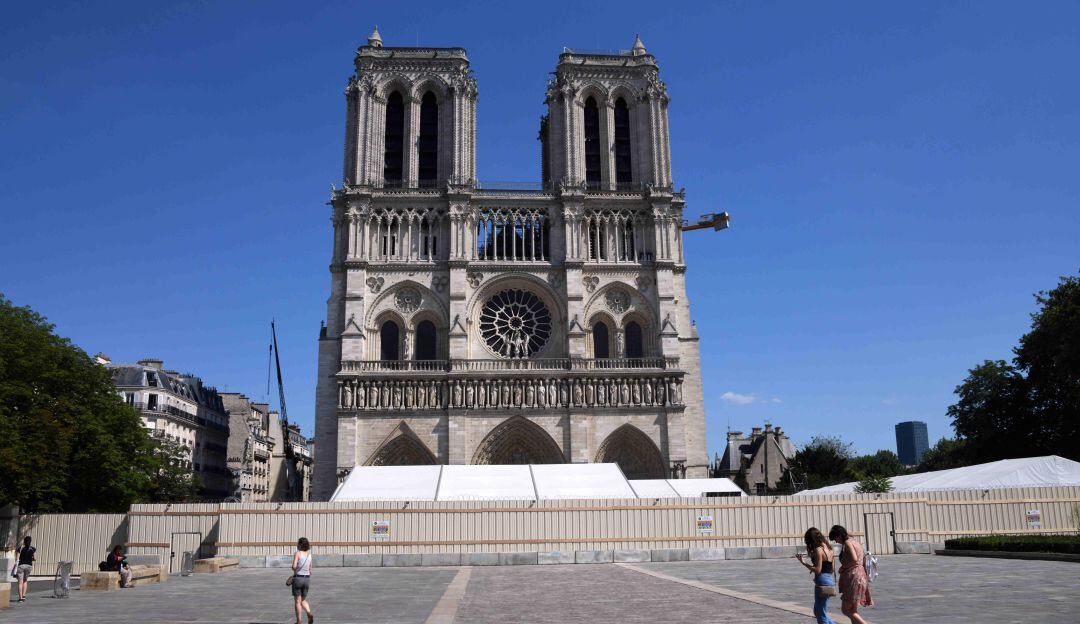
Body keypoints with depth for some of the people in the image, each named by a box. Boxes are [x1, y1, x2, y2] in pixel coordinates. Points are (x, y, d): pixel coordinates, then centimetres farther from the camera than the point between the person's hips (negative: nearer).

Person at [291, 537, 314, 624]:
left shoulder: (298, 553, -10)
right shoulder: (309, 555, 6)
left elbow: (294, 566, -21)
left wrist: (294, 570, 0)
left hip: (298, 578, -5)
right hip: (307, 578, 5)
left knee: (297, 601, 7)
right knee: (303, 600, 17)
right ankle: (309, 614, -7)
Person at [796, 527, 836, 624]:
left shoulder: (818, 550, -14)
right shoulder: (828, 548, 11)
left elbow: (817, 570, -18)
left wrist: (803, 562, -14)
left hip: (822, 582, -9)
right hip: (829, 580, 9)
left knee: (821, 614, 1)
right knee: (817, 611, 20)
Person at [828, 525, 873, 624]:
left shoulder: (847, 543, -11)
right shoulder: (855, 541, 17)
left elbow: (854, 560, -23)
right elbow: (859, 560, 16)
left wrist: (843, 567, -9)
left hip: (853, 577, -10)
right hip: (860, 575, 10)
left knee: (846, 610, -6)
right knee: (852, 610, 13)